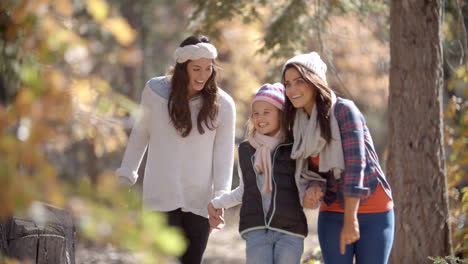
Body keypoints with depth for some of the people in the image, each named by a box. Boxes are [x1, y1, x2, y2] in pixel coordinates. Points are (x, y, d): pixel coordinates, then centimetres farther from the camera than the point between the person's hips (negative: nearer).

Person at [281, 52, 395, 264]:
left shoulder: (343, 110, -13)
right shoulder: (299, 125, 5)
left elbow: (355, 164, -19)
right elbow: (313, 171, 10)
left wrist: (351, 220, -24)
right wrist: (313, 188, -15)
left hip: (372, 213, -5)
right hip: (333, 214, 5)